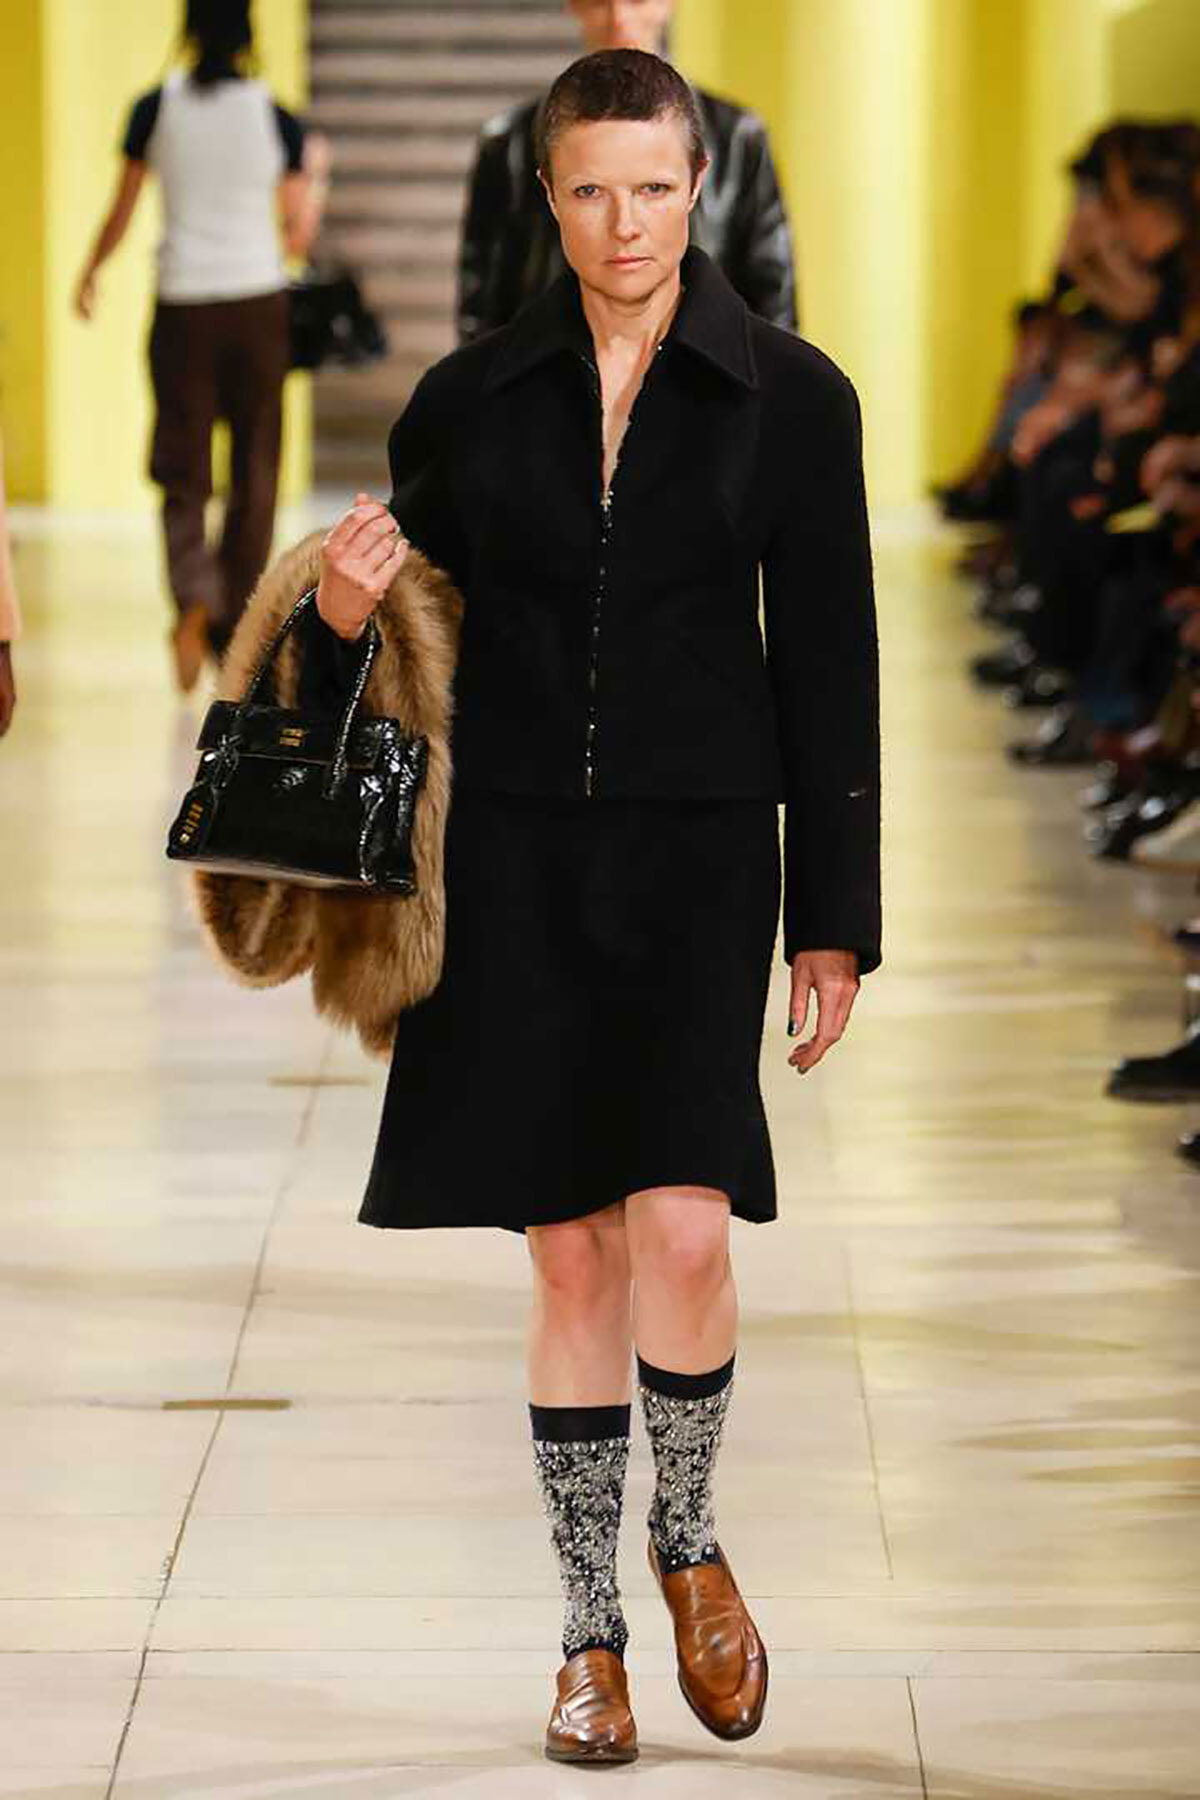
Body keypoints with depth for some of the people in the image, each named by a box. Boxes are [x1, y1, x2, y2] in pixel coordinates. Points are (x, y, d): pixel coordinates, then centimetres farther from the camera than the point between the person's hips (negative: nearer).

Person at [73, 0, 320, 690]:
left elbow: (122, 213, 2)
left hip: (184, 306, 0)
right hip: (259, 300, 0)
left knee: (183, 472, 4)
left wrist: (90, 274, 19)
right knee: (254, 472, 12)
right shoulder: (276, 118, -3)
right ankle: (236, 627, 17)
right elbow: (298, 236, 1)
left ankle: (194, 599, -23)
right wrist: (311, 203, 23)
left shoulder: (156, 109, -3)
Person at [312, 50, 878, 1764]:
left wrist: (836, 918, 1)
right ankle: (591, 1628, 15)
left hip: (698, 848, -1)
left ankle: (689, 1539, 13)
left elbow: (827, 669, 2)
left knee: (682, 1229, -15)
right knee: (571, 1252, 2)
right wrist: (342, 608, -12)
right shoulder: (473, 397, 3)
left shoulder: (790, 397, -1)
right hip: (519, 853, 1)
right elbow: (405, 611, 12)